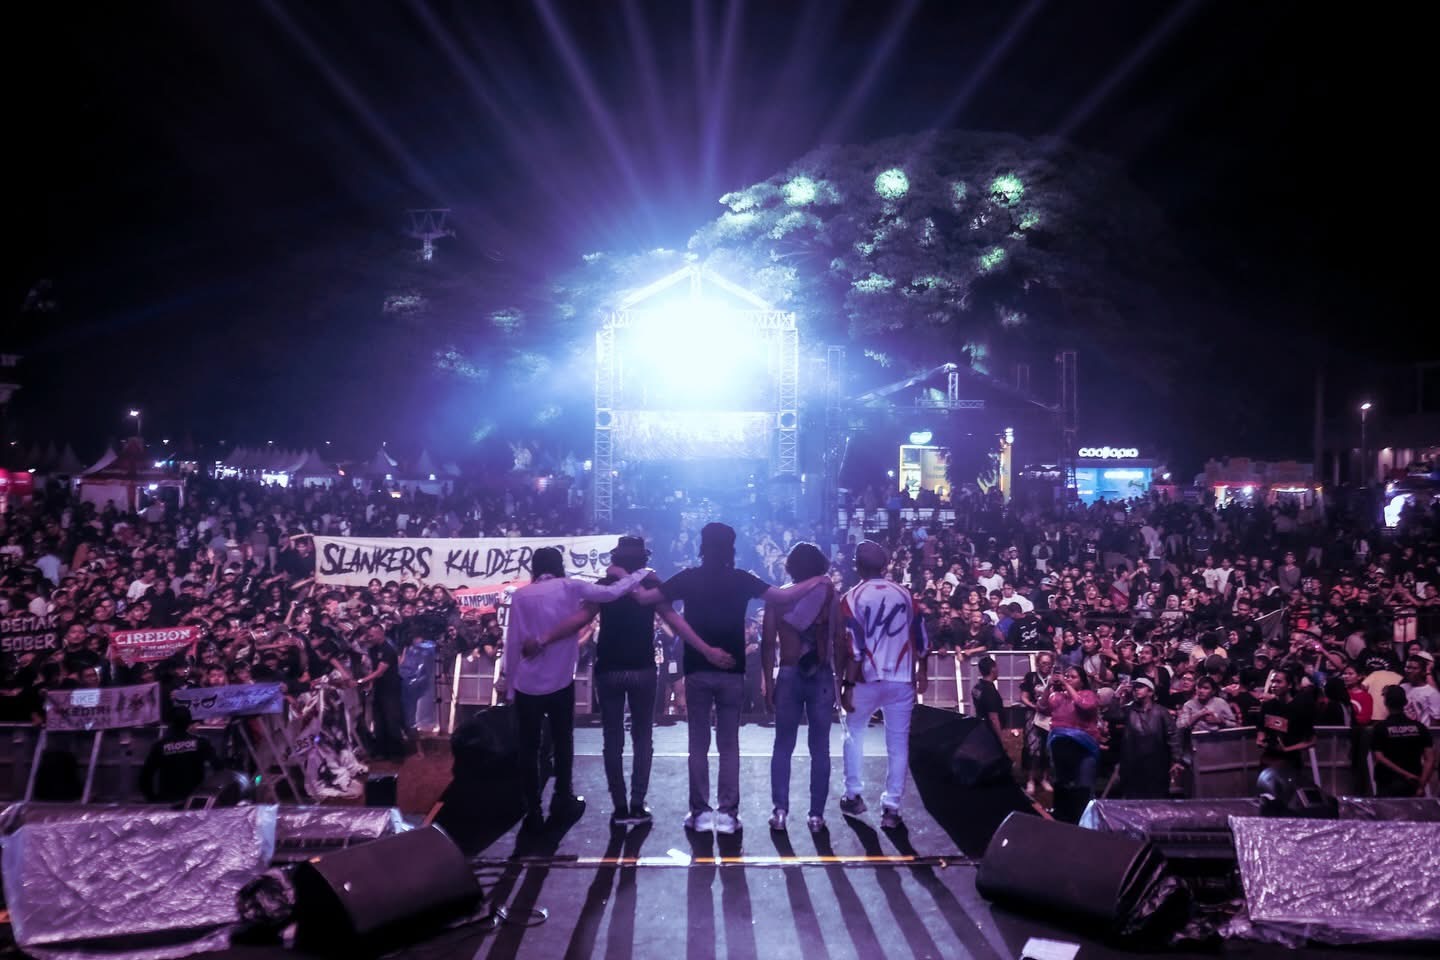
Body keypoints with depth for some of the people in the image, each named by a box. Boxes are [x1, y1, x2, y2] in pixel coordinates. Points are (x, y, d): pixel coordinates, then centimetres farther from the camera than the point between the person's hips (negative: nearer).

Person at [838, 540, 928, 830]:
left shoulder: (852, 598, -7)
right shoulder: (905, 594, 5)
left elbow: (854, 648, -13)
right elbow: (920, 640, 9)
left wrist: (848, 684, -9)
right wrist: (921, 672, 23)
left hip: (867, 681, -2)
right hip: (902, 680, 2)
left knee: (854, 734, 20)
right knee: (898, 743, 6)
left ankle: (853, 796, 22)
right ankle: (891, 808, 6)